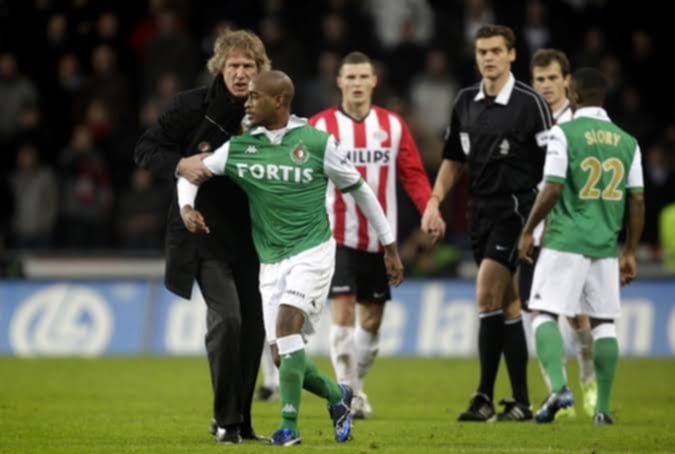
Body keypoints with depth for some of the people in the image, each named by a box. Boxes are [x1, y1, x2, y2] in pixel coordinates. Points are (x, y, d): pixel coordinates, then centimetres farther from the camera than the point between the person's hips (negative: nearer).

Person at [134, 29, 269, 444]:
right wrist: (180, 164, -22)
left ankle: (242, 421, 18)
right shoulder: (192, 107, -8)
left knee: (253, 326, 4)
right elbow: (145, 150, -5)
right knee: (226, 316, -17)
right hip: (203, 234, -4)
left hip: (247, 235, 4)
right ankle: (225, 420, -5)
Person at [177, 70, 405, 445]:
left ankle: (290, 425, -22)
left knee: (288, 324, -25)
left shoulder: (317, 143, -6)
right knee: (282, 355, 1)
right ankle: (337, 396, 28)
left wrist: (390, 245, 8)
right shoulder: (239, 148, 3)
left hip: (312, 251, -5)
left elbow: (359, 189, 4)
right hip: (271, 261, 5)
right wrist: (187, 208, -9)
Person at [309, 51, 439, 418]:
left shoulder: (393, 126, 5)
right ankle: (349, 393, -7)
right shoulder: (321, 126, -2)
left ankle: (355, 385, 25)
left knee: (372, 319, 9)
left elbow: (413, 174, 2)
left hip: (380, 238, 3)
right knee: (343, 310, -13)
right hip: (338, 235, -3)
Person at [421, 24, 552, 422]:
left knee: (487, 295, -15)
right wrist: (434, 201, 9)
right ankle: (521, 401, 12)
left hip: (515, 210, -6)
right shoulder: (466, 102, 9)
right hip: (481, 211, 6)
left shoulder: (530, 103, -9)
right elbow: (454, 159, 19)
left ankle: (485, 397, -13)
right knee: (506, 304, 9)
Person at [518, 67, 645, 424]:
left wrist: (528, 231, 1)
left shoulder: (564, 133, -5)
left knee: (544, 314, 1)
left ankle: (558, 387, -20)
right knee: (603, 322, 9)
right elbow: (637, 201, 8)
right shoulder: (627, 141, 9)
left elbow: (552, 189, -11)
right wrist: (630, 253, 16)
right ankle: (602, 407, 6)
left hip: (565, 242, -4)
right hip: (606, 246, 4)